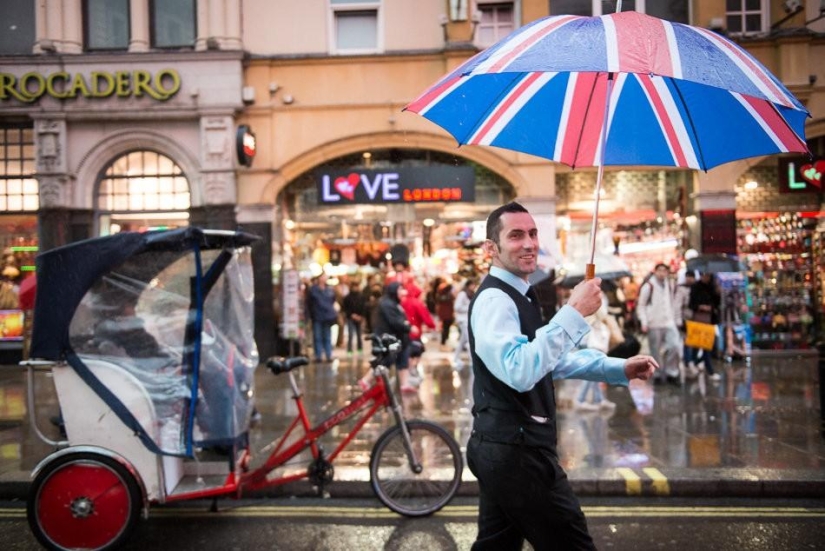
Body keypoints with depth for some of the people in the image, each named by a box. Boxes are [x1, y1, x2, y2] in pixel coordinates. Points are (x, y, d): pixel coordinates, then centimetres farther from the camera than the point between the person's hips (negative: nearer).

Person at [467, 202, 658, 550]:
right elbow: (520, 371, -32)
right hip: (515, 449, -10)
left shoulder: (516, 295, 17)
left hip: (504, 447, 10)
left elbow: (553, 360, 27)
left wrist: (619, 369, 18)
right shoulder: (495, 299, -17)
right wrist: (574, 313, -31)